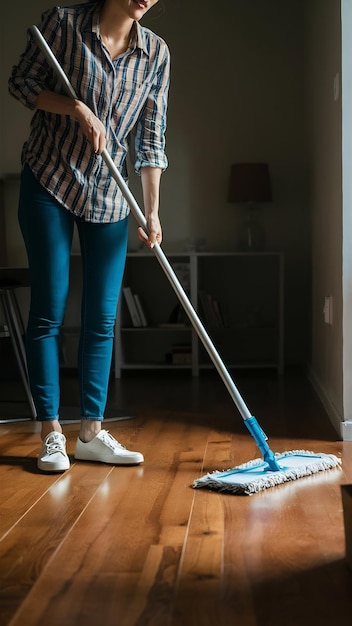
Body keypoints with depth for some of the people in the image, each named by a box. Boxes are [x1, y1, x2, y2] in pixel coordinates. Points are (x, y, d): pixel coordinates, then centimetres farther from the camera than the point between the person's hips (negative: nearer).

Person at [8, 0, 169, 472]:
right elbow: (21, 82, -3)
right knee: (48, 312, -3)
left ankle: (92, 433, 12)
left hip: (108, 197, 3)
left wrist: (152, 213, -5)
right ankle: (51, 435, 6)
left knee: (102, 318, 3)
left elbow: (151, 139, 1)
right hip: (49, 184, -3)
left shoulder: (156, 53, 1)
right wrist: (79, 109, -18)